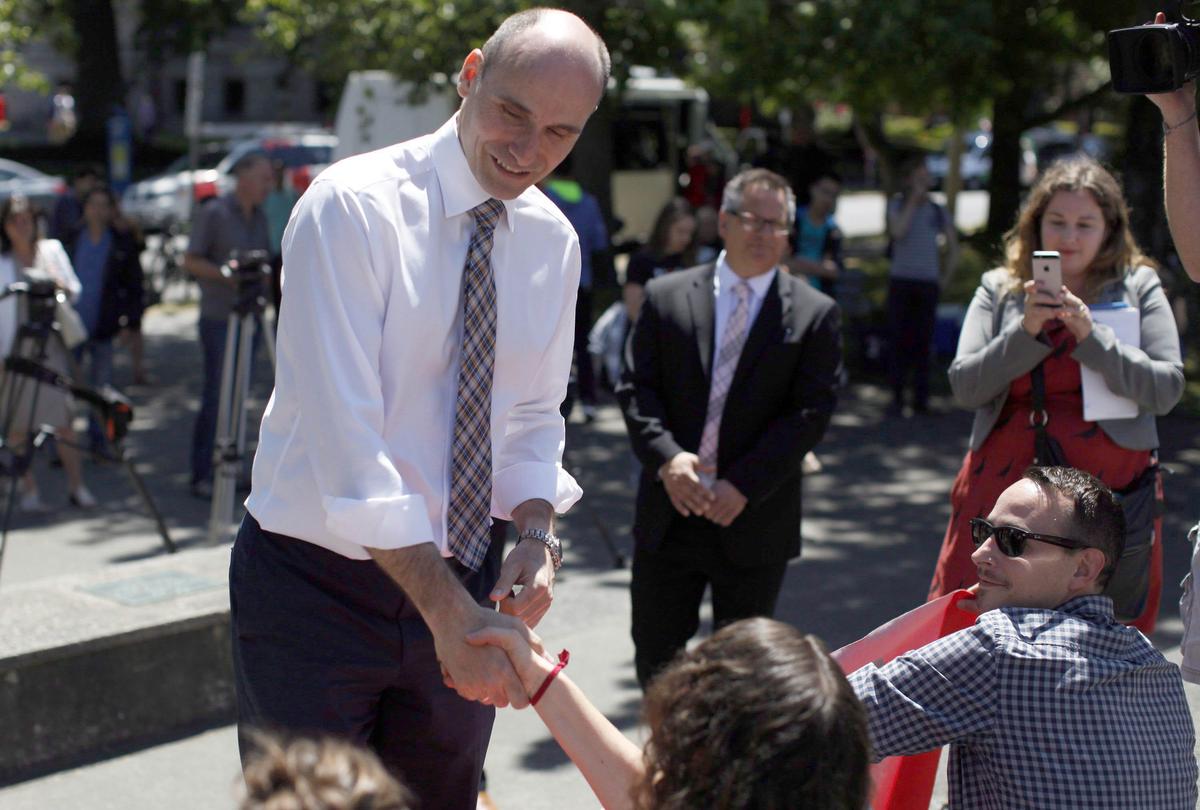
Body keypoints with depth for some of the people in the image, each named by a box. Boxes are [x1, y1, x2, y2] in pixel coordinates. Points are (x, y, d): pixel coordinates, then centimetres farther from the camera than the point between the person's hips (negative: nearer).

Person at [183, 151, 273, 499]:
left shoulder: (259, 217, 14)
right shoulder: (213, 213, -6)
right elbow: (191, 261, -7)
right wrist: (229, 275, -19)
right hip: (218, 319, -7)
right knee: (216, 397, -7)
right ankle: (202, 476, -1)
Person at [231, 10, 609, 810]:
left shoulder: (554, 240, 1)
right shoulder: (354, 205, -18)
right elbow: (346, 436, -26)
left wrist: (537, 533, -10)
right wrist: (449, 612, -29)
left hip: (459, 577, 6)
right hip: (318, 582, -5)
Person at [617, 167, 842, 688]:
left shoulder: (814, 314, 0)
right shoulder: (667, 297, 4)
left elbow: (811, 412, -7)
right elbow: (636, 388, 0)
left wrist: (744, 486, -15)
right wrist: (667, 457, -18)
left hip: (754, 520, -1)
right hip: (669, 513, 1)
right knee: (654, 654, 9)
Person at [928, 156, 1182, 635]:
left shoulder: (1138, 287, 7)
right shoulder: (999, 289, 9)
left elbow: (1166, 389, -4)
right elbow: (965, 387, 0)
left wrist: (1089, 333, -14)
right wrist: (1026, 329, -12)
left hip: (1108, 489, -1)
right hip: (1004, 483, 1)